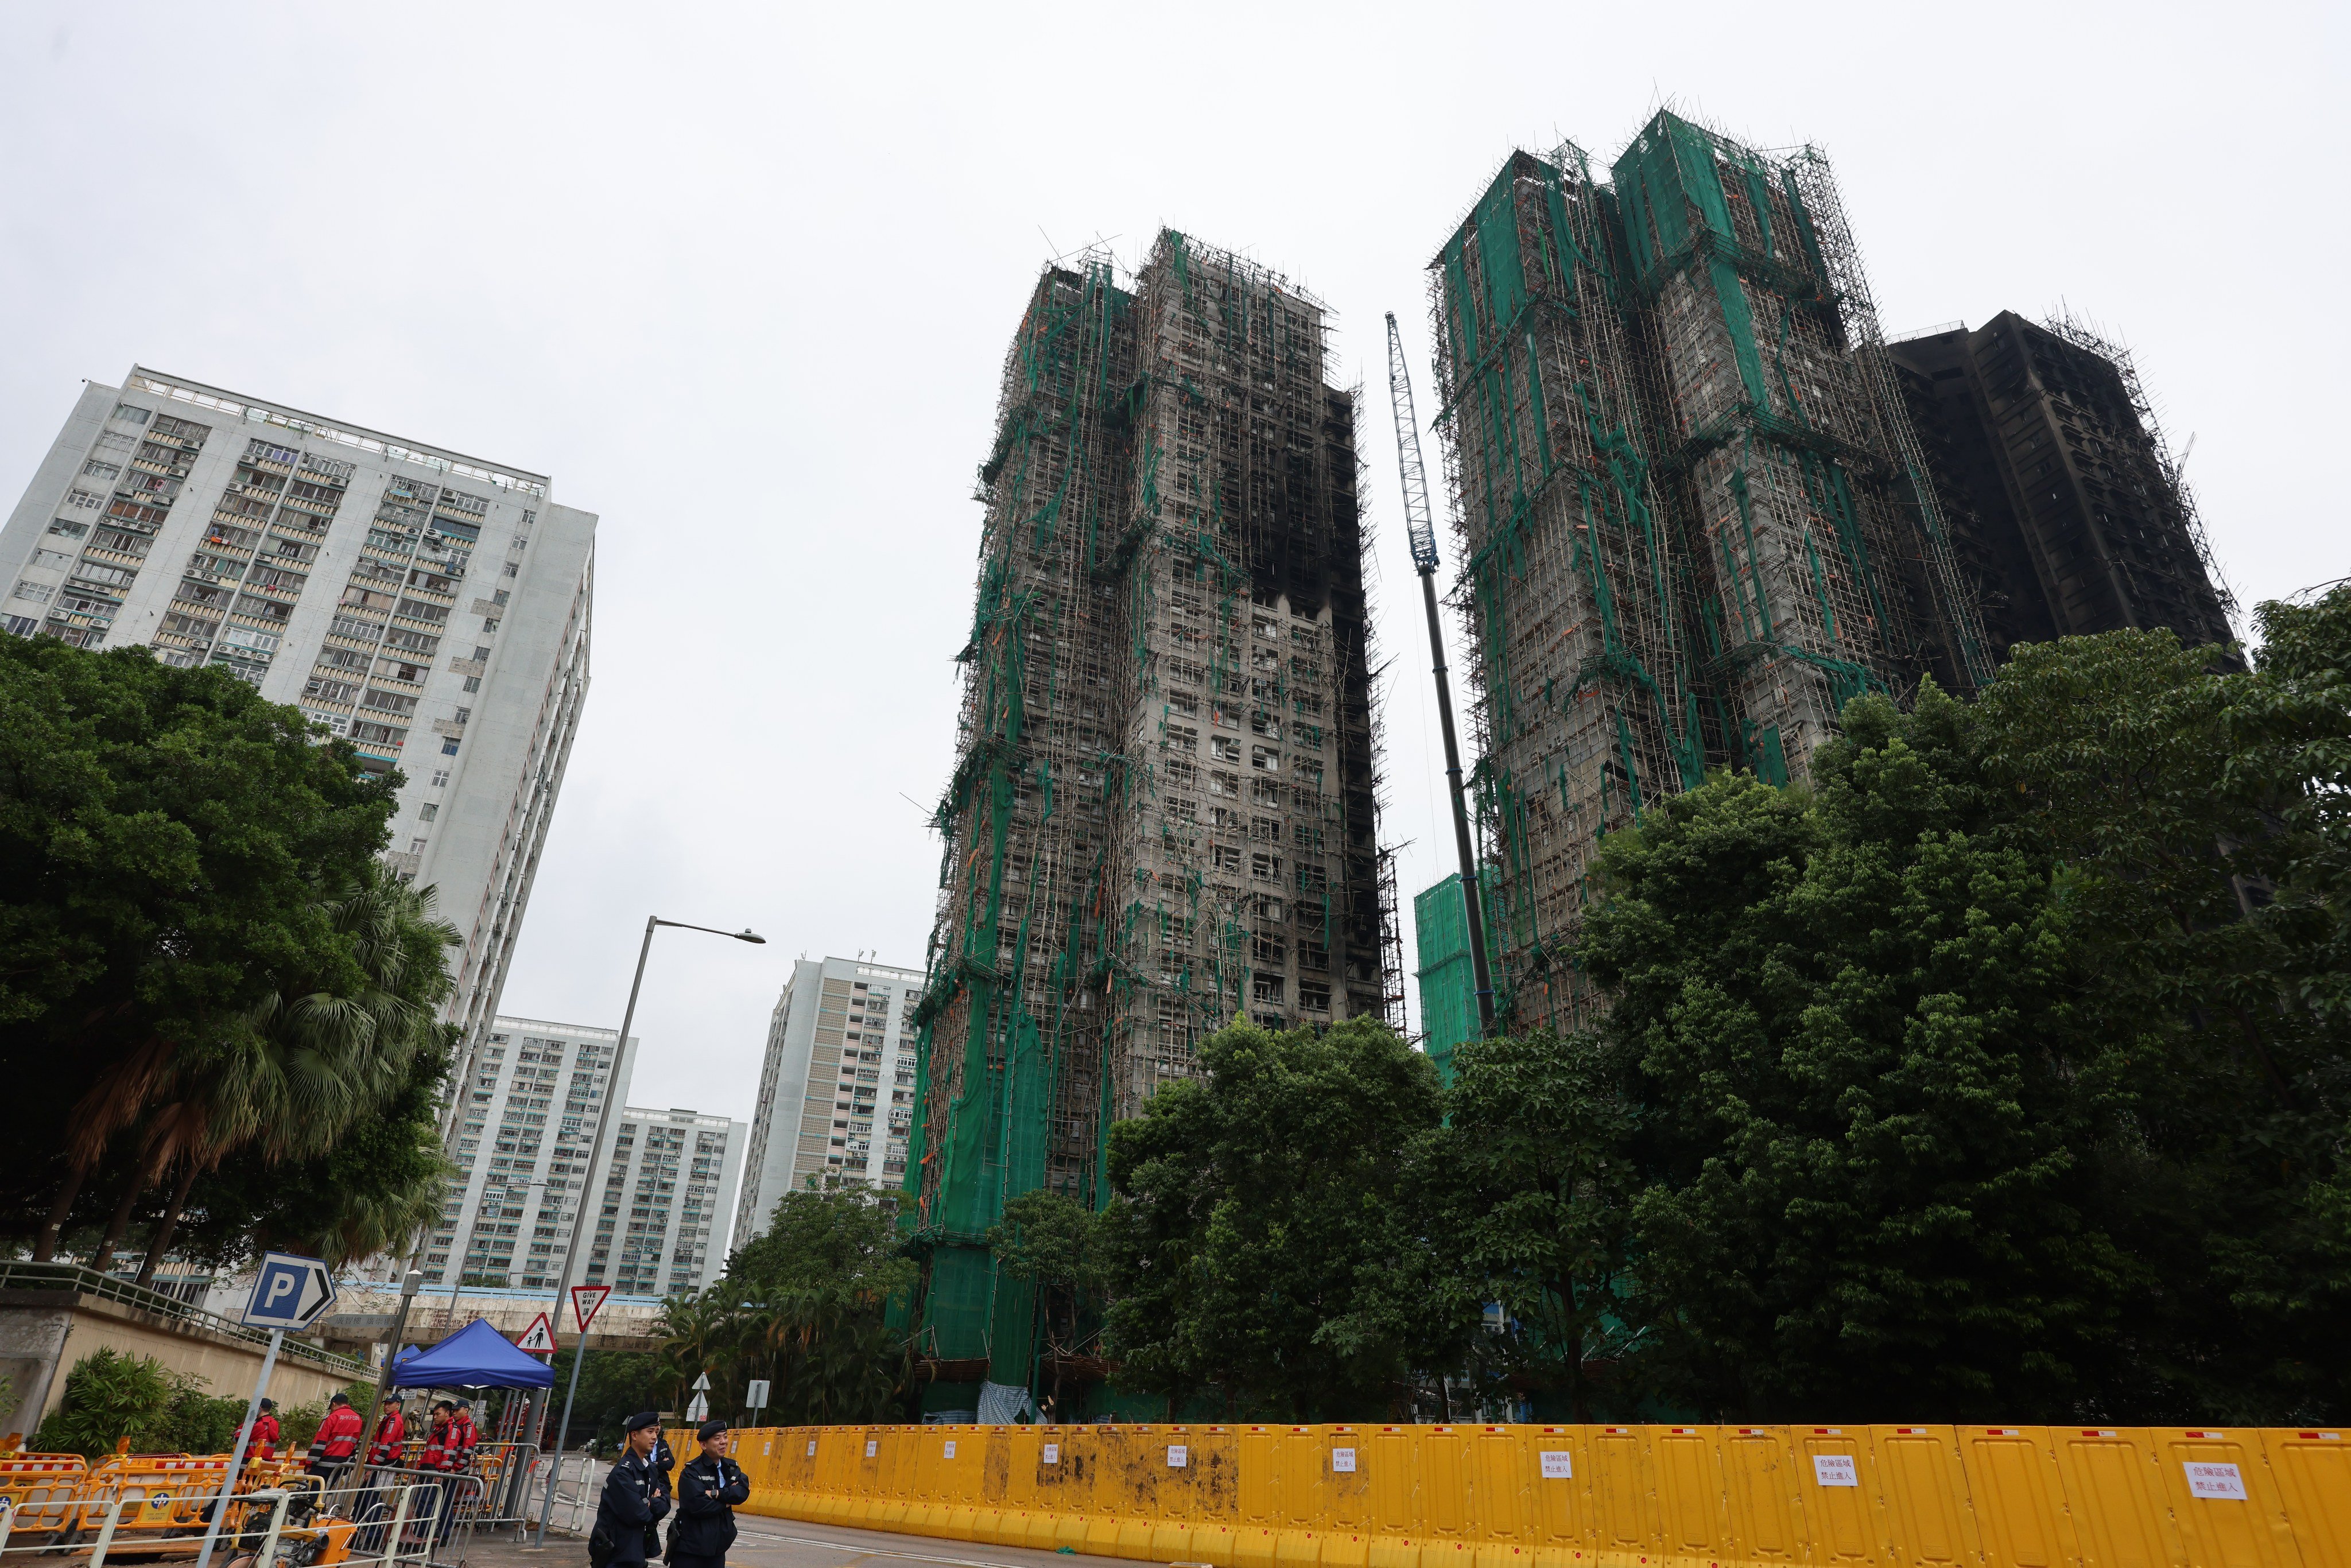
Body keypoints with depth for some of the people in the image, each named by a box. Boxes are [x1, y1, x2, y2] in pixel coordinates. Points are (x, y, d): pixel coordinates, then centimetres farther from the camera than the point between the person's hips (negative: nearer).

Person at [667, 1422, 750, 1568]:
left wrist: (716, 1494, -20)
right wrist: (727, 1501, -11)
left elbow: (743, 1491, -9)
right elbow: (698, 1505, -24)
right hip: (690, 1547, -6)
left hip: (718, 1546, 6)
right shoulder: (692, 1472, -12)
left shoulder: (731, 1467, 7)